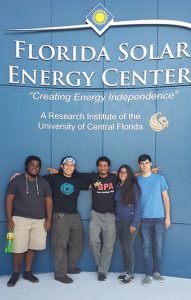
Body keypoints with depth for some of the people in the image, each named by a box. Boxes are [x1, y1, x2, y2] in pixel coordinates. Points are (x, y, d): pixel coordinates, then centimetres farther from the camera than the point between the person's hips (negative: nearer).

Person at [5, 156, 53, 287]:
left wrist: (49, 219, 1)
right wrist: (10, 219, -7)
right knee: (19, 248, -2)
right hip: (20, 219, -2)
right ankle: (15, 273, 19)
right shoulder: (16, 180, -1)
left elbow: (49, 201, 7)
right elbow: (9, 200, -1)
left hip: (39, 220, 3)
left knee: (33, 247, 6)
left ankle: (28, 272, 25)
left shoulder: (44, 182, 6)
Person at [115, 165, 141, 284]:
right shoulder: (117, 187, 7)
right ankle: (126, 270, 24)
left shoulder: (134, 186, -8)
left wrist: (134, 223, -15)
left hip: (130, 221, -5)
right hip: (119, 221, 5)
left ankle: (131, 274, 13)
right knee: (124, 247, 11)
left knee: (128, 247, -2)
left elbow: (138, 205, -11)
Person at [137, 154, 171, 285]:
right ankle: (149, 274, 15)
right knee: (146, 248, 3)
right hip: (144, 219, 1)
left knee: (158, 248, 5)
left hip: (159, 218, 0)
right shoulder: (136, 181, 5)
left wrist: (168, 217, 0)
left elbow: (165, 198, 5)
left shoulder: (160, 178, 3)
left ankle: (156, 271, 23)